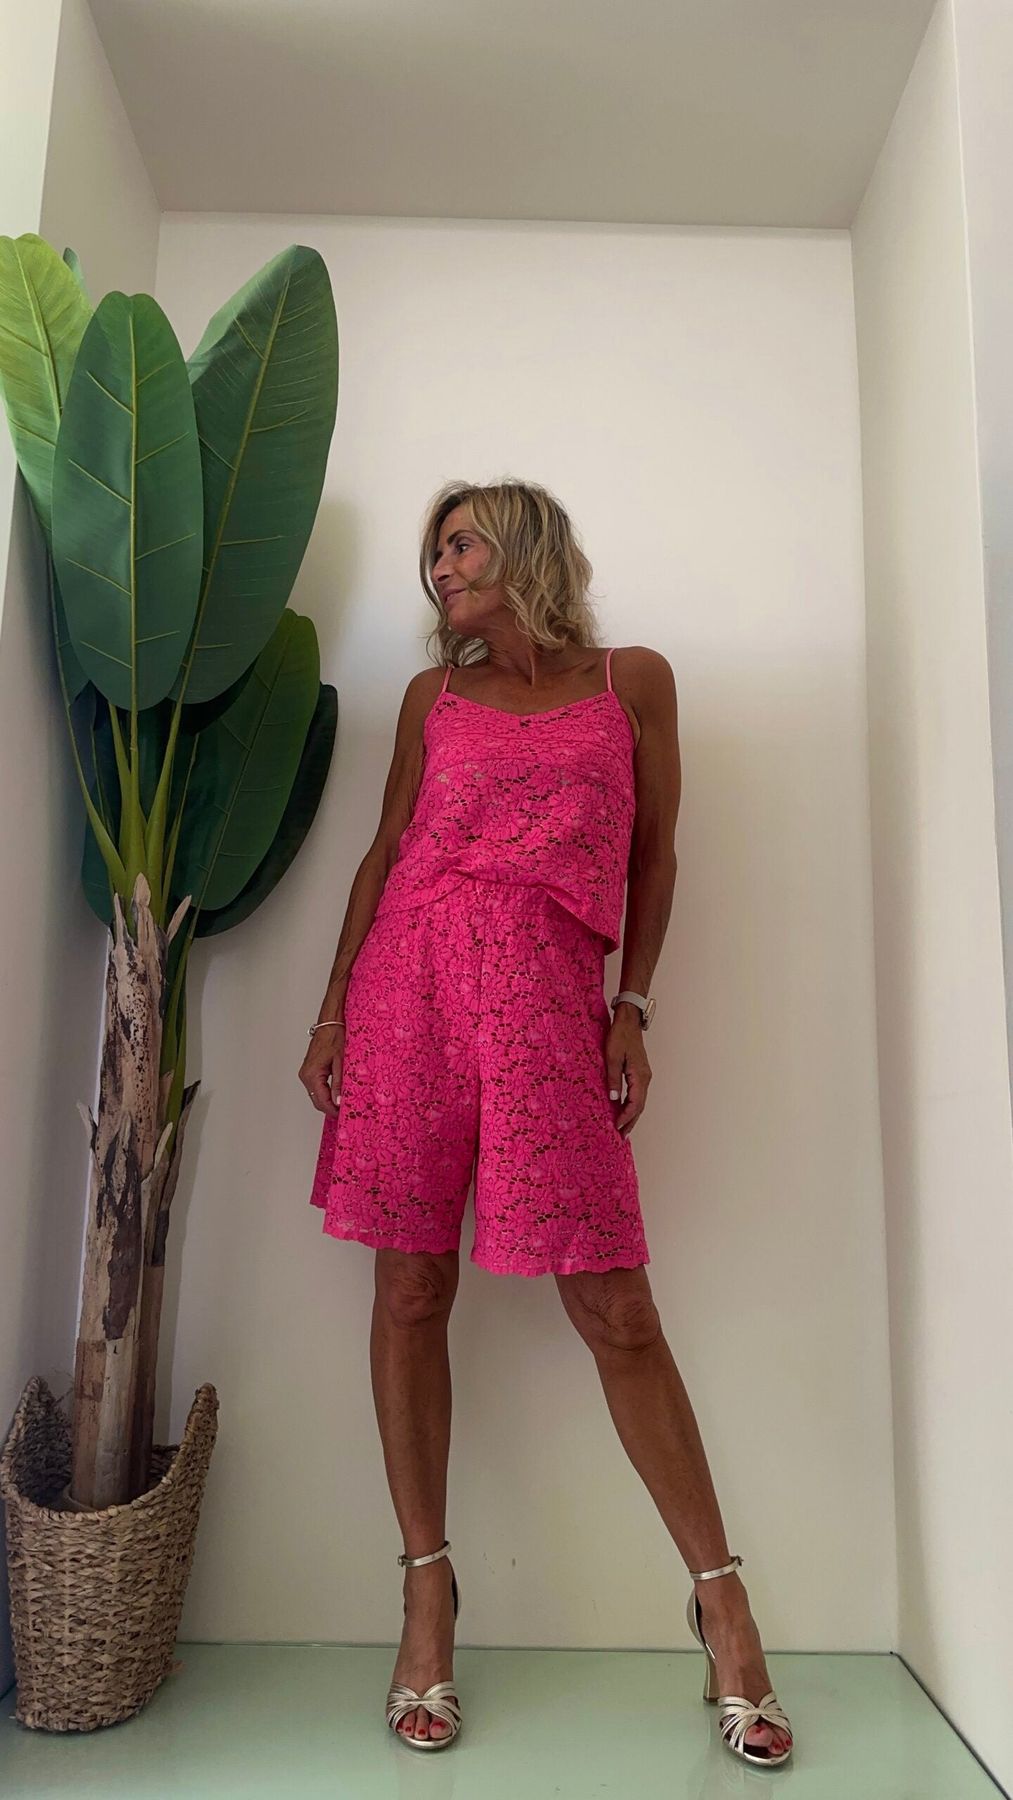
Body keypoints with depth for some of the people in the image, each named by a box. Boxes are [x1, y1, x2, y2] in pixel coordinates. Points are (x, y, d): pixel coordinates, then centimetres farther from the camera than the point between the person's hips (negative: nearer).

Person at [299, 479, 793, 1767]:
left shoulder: (635, 681, 12)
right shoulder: (434, 695, 16)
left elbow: (654, 855, 10)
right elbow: (386, 849, 14)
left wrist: (632, 1009, 1)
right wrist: (333, 1006, 7)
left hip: (549, 1003, -2)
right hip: (411, 983, 3)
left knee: (614, 1309, -2)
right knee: (410, 1295, 4)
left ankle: (721, 1598, 14)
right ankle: (428, 1590, 19)